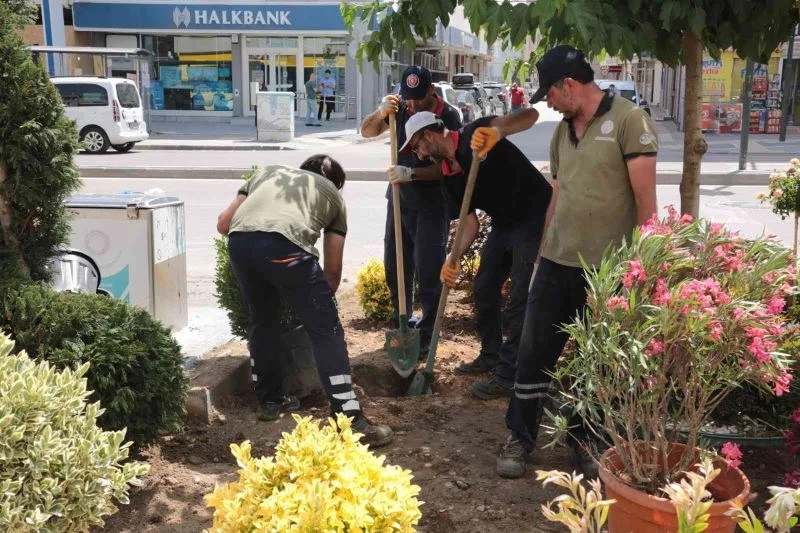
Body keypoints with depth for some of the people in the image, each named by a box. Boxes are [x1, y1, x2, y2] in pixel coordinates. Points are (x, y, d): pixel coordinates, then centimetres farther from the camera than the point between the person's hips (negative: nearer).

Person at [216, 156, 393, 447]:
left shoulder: (268, 171, 38)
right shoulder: (333, 194, 30)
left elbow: (223, 223, 32)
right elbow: (332, 268, 28)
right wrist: (323, 300, 45)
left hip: (239, 241, 4)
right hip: (284, 244, -4)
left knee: (262, 320, 26)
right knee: (326, 330, 4)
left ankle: (271, 400, 39)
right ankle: (350, 420, 2)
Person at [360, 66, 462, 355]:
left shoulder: (449, 117, -15)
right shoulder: (401, 108, -4)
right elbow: (367, 131, -1)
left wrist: (412, 173, -33)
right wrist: (381, 112, -21)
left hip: (432, 204, -5)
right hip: (399, 199, 5)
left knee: (428, 270, -5)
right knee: (394, 266, 10)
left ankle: (427, 334, 6)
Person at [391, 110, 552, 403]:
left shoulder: (475, 135, -18)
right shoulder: (448, 175, 6)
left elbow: (530, 115, -30)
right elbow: (471, 222, 4)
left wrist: (497, 131, -48)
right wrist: (453, 258, -10)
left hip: (535, 219, -9)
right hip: (504, 224, 9)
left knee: (520, 301, -6)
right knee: (484, 288, 15)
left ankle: (508, 375, 3)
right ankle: (491, 355, 33)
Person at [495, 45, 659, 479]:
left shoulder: (629, 121, -9)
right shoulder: (562, 131, 12)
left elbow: (645, 199, -11)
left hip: (607, 268, -5)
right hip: (556, 264, 6)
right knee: (535, 354, 7)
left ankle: (584, 439, 27)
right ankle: (520, 437, 20)